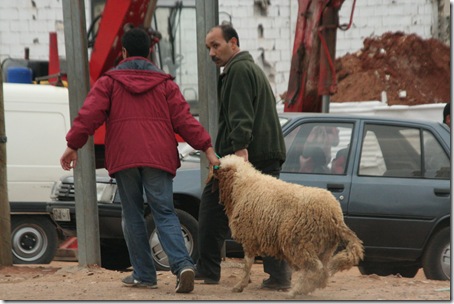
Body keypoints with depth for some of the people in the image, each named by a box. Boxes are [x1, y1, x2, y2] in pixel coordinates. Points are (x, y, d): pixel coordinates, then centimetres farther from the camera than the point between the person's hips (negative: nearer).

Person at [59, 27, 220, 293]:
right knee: (164, 213, -1)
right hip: (158, 158, 1)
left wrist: (73, 146, 3)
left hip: (123, 159, -1)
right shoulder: (165, 83, 10)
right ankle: (183, 264, -22)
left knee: (133, 215, 9)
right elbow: (184, 119, 3)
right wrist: (207, 148, 3)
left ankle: (144, 274, 7)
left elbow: (89, 115, -2)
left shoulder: (109, 82, 7)